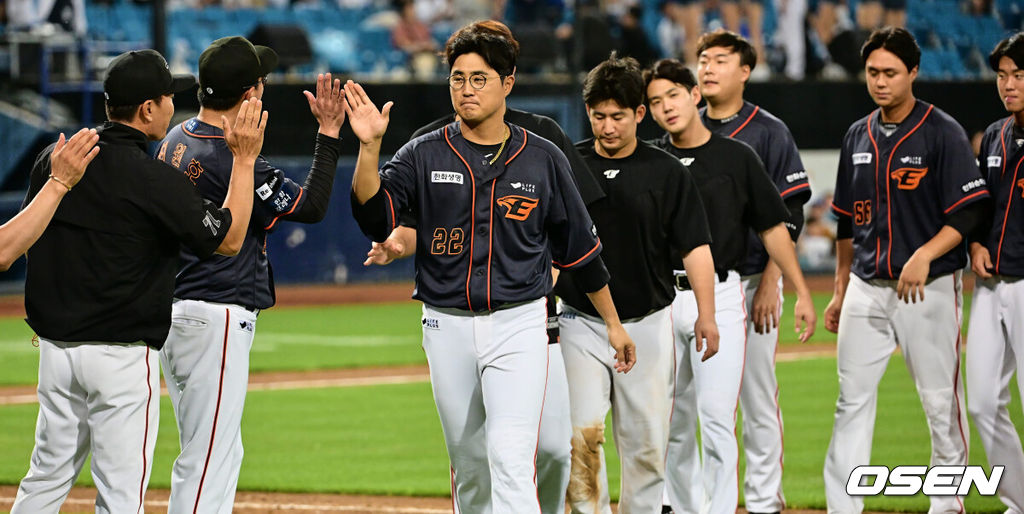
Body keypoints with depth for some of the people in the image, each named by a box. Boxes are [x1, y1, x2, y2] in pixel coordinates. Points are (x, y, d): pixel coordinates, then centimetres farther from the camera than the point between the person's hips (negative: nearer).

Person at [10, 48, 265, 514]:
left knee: (48, 475, 16)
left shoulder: (53, 159, 4)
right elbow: (228, 239, -6)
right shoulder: (153, 179, -15)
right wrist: (244, 160, -1)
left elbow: (25, 238, 12)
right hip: (122, 356, -6)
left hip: (54, 347, 7)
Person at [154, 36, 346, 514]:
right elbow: (312, 206, -15)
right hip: (217, 319, -10)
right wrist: (328, 133, -10)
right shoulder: (234, 162, -20)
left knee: (209, 455, 17)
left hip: (171, 310, 10)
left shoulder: (176, 140, 8)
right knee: (208, 461, -7)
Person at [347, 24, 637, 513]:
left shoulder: (543, 159, 1)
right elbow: (375, 216, -14)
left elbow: (580, 246, 9)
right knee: (469, 465, 13)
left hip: (518, 324, -2)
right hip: (447, 325, 2)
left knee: (511, 457, -17)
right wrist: (368, 147, -28)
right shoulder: (424, 156, 1)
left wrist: (613, 322, 13)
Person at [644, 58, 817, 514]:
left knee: (716, 415, -10)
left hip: (719, 298, -2)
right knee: (673, 419, 10)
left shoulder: (737, 157, 3)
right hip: (660, 300, 2)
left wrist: (802, 293, 3)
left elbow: (772, 228, 7)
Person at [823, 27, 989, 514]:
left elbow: (968, 212, -13)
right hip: (866, 288, 5)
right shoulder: (858, 136, 11)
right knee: (852, 400, 1)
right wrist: (840, 290, 18)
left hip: (930, 287, -5)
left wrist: (924, 255, -26)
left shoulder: (942, 133, -7)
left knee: (941, 401, 1)